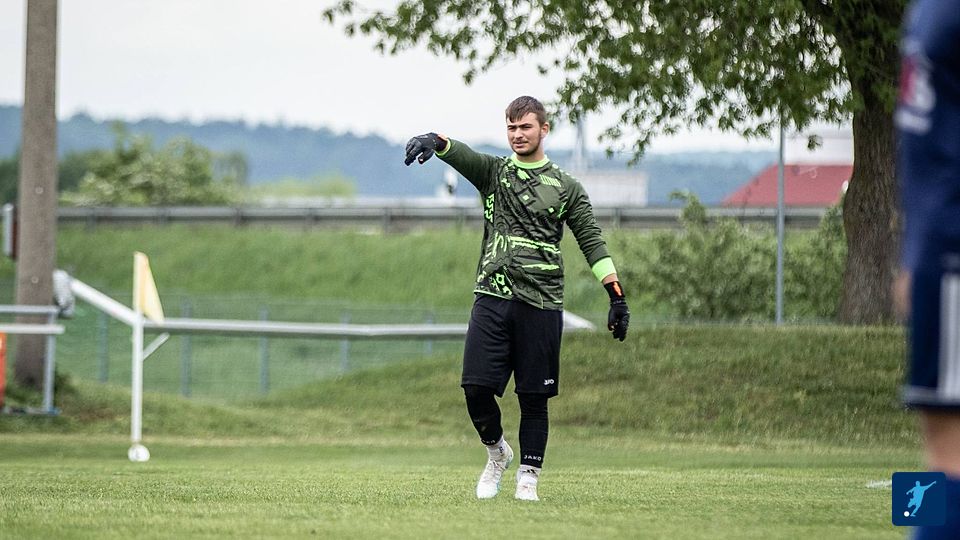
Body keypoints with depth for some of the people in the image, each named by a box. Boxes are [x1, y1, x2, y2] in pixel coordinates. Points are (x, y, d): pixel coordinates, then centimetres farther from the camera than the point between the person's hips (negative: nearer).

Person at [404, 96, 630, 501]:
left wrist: (617, 295, -2)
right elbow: (461, 155, -9)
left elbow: (592, 242, 7)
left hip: (541, 304, -1)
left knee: (534, 397, 0)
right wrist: (435, 142, -34)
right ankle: (496, 451, 18)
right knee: (476, 387, -8)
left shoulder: (565, 187, 10)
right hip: (492, 299, 1)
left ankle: (528, 475, 10)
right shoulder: (493, 172, 11)